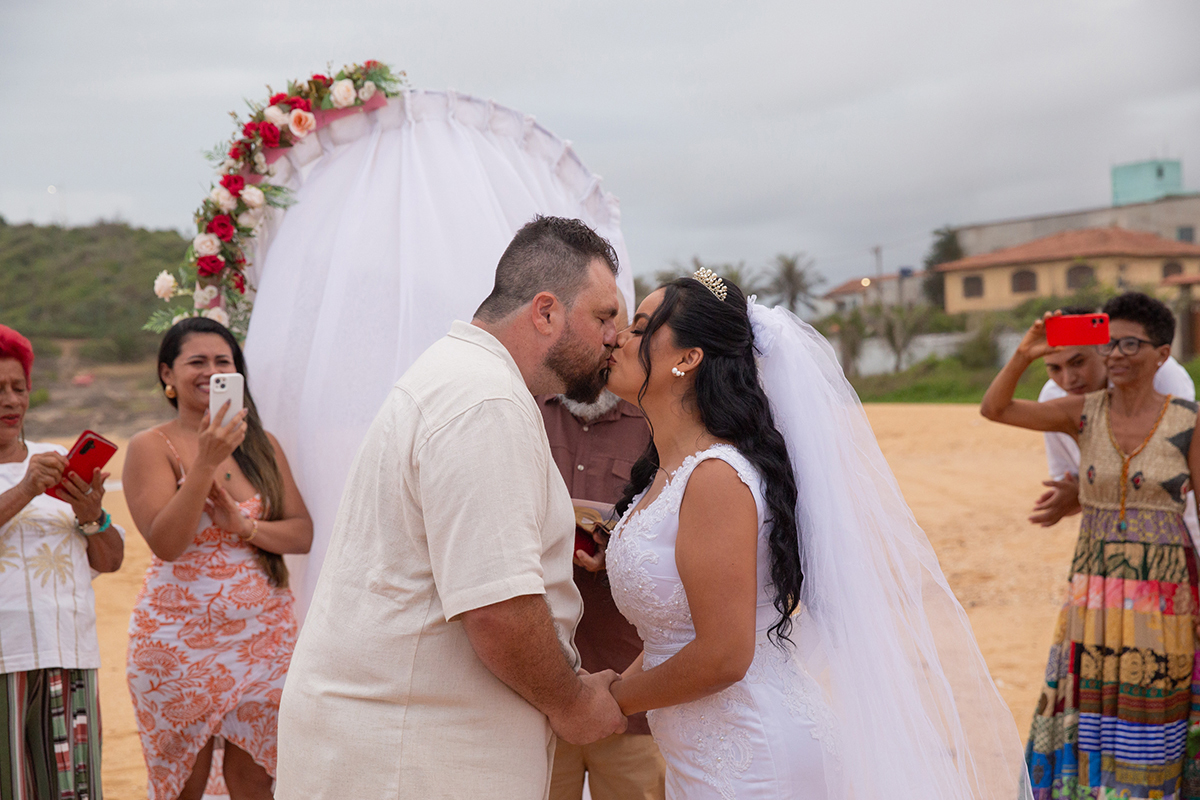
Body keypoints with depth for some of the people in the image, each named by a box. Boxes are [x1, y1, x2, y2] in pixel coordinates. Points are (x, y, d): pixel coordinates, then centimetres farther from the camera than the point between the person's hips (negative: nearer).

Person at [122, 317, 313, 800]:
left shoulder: (262, 445, 10)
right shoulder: (151, 447, -3)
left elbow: (304, 533, 4)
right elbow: (165, 543, -16)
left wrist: (245, 526, -14)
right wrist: (207, 461, -23)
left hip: (264, 636, 3)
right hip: (181, 642, -3)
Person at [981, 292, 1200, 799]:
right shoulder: (1085, 412, 1)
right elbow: (994, 409, -4)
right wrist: (1025, 354, -18)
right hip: (1094, 589, 2)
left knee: (1150, 716, 7)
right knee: (1090, 708, 9)